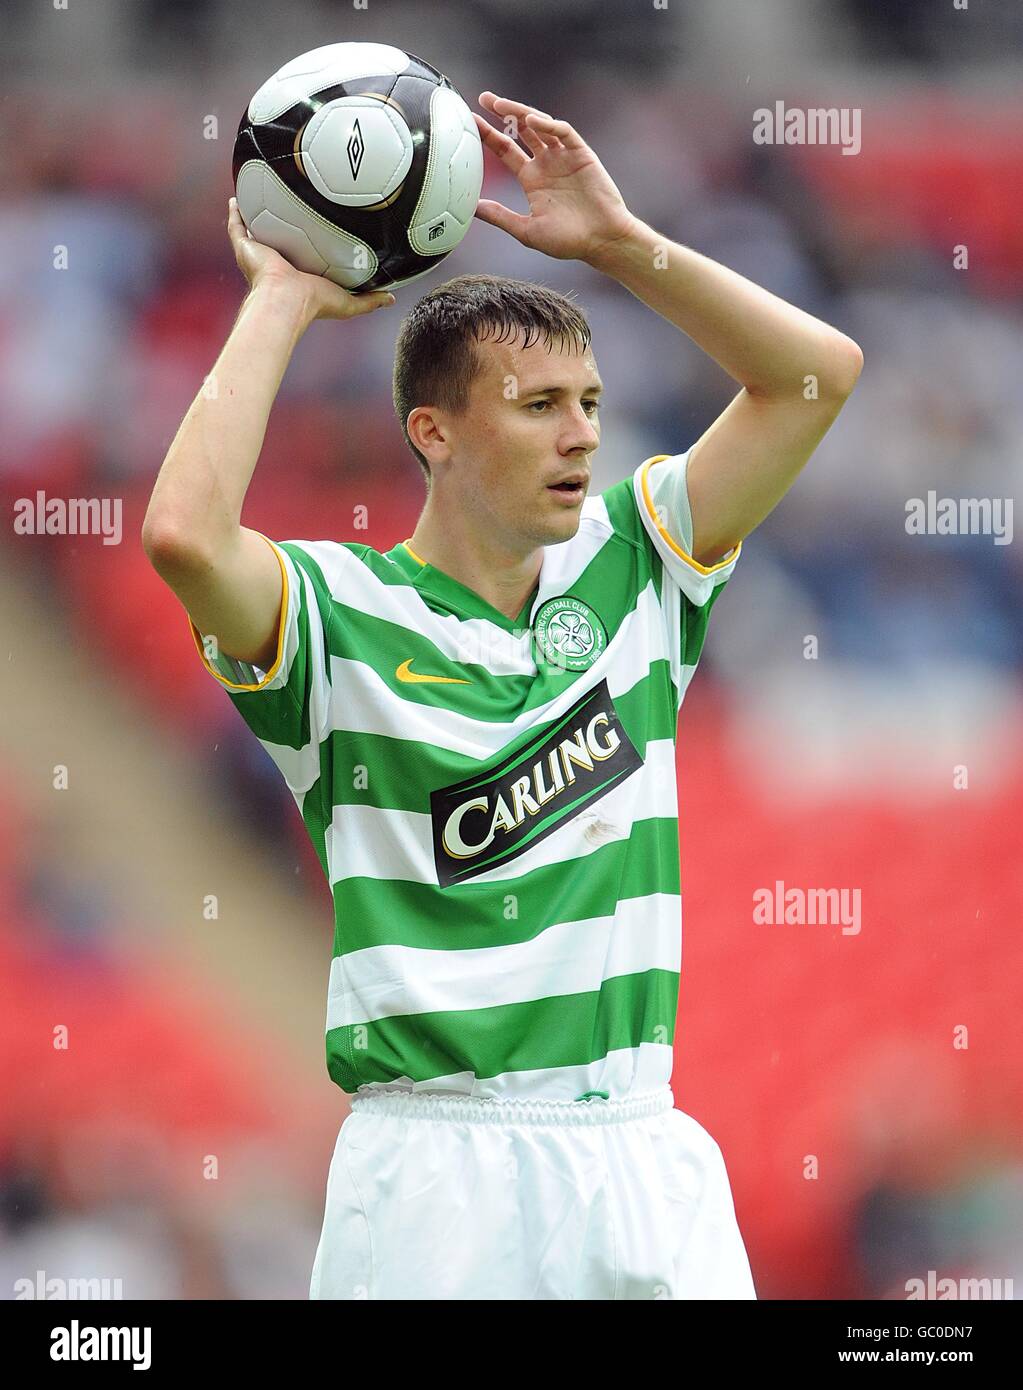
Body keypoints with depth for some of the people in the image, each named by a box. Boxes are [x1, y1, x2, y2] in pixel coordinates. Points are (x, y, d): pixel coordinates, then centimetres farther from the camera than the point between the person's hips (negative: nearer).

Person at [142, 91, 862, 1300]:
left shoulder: (629, 568, 12)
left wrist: (615, 240, 5)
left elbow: (817, 372, 12)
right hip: (438, 1163, -4)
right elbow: (184, 534, -23)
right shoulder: (340, 610, -3)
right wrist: (282, 301, -10)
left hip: (642, 1153, 4)